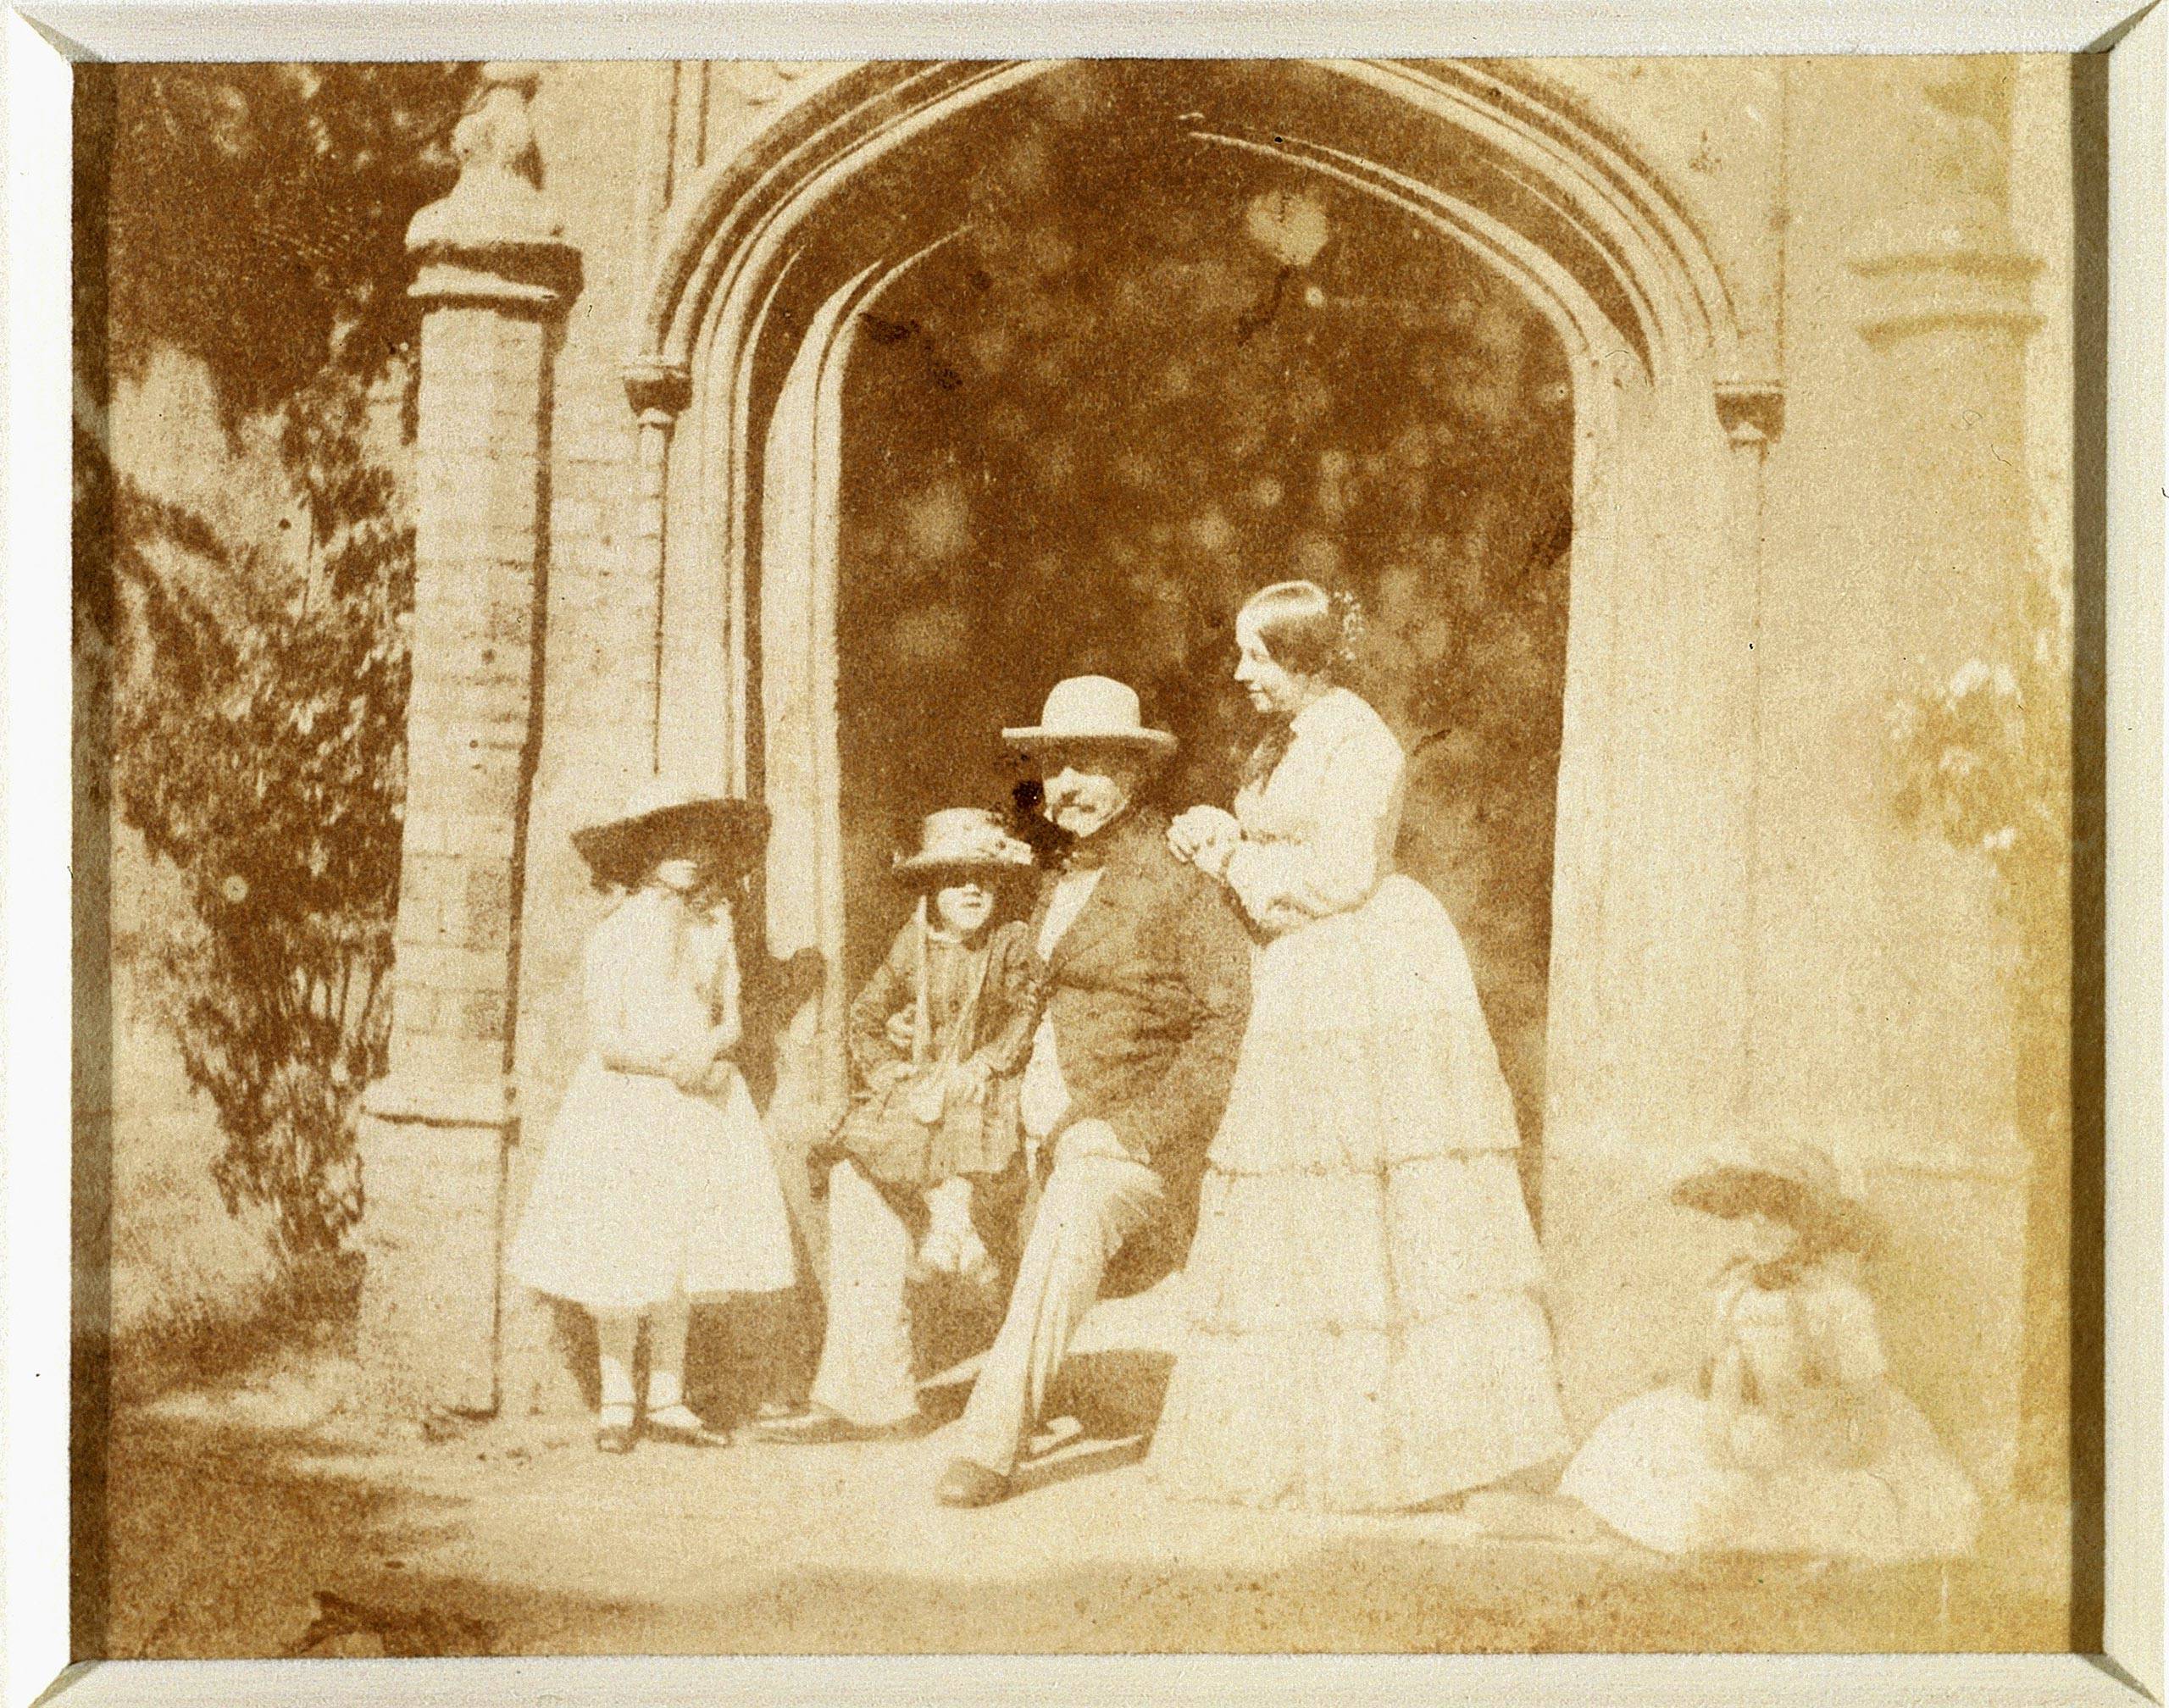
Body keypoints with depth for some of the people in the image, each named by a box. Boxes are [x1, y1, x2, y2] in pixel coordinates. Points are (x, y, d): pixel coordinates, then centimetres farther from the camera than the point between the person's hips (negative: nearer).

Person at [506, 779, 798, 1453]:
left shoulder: (713, 925, 7)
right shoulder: (614, 935, -7)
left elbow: (730, 1019, 8)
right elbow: (606, 1041, -10)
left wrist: (710, 1051, -14)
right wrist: (668, 1064, -24)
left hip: (700, 1103, 4)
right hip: (628, 1101, -4)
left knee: (685, 1251, 7)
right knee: (624, 1256, -3)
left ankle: (668, 1402, 17)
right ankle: (616, 1404, 11)